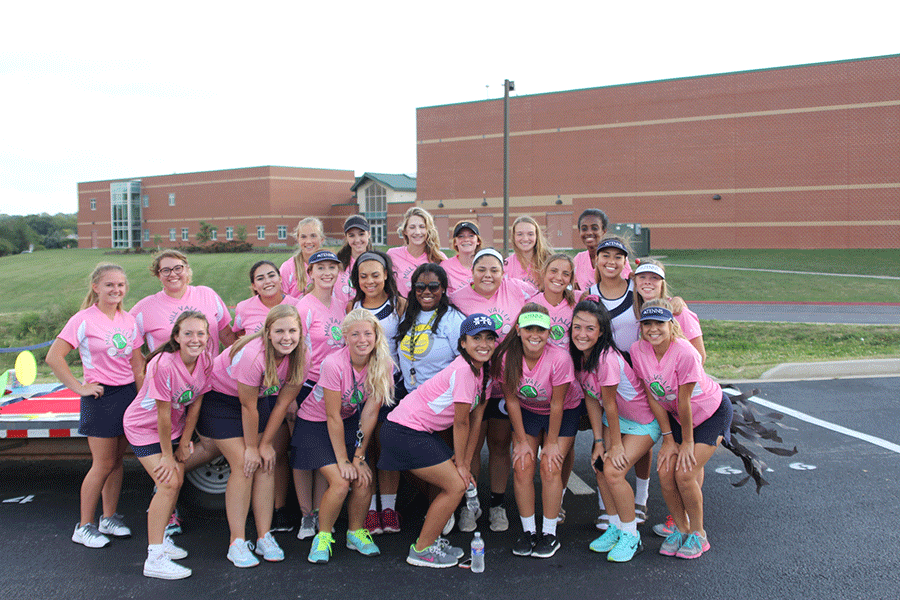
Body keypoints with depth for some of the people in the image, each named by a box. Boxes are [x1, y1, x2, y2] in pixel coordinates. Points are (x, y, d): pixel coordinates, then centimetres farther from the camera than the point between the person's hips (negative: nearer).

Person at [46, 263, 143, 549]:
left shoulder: (129, 321, 8)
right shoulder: (84, 319, -9)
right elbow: (53, 357, -13)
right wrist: (80, 387, -13)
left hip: (128, 394, 5)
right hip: (101, 397, -5)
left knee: (116, 461, 12)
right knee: (103, 465, -2)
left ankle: (109, 518, 25)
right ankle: (84, 527, 12)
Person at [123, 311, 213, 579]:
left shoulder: (205, 360, -14)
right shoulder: (164, 364, -32)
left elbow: (194, 405, -5)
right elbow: (163, 413, -25)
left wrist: (184, 444, -1)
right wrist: (167, 455, -17)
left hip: (174, 426, 6)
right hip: (144, 426, -6)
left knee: (177, 481, 6)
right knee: (168, 482, -15)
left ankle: (160, 537, 28)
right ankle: (155, 558, -10)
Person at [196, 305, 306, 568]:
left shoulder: (299, 356, -18)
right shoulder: (252, 355, -35)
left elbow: (283, 401, -10)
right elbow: (248, 406, -25)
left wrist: (266, 443, -6)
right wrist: (251, 447, -14)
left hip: (261, 398, 5)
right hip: (221, 397, -5)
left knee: (266, 464, -3)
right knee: (243, 466, -12)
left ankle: (264, 537, 6)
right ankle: (237, 543, -5)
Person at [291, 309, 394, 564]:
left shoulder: (383, 365, -16)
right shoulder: (334, 364, -29)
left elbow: (370, 412, -11)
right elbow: (333, 418, -23)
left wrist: (359, 457, -11)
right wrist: (343, 461, -18)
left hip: (350, 422, 4)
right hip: (315, 424, -4)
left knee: (363, 480, -11)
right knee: (340, 483, -18)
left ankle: (356, 533, 15)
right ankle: (323, 536, 6)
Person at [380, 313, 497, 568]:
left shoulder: (484, 368, 5)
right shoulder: (463, 370, -23)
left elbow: (476, 418, 6)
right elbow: (461, 423, -16)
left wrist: (465, 462, 3)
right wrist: (461, 464, -6)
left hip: (424, 432, 9)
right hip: (404, 432, -9)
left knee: (456, 481, 9)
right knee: (456, 485, -7)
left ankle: (430, 538, 25)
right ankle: (421, 550, 6)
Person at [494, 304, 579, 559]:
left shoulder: (559, 358, -32)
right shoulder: (507, 357, -24)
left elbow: (557, 404, -21)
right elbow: (511, 400, -12)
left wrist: (552, 443, -13)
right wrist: (522, 441, -9)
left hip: (564, 413, -2)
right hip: (526, 413, 3)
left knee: (550, 468, -12)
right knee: (522, 467, -9)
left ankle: (549, 533, 3)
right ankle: (528, 530, 7)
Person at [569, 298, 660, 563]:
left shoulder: (607, 359, -33)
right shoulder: (577, 354, -9)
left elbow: (609, 405, -23)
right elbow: (591, 399, -3)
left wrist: (616, 445, -12)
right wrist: (599, 441, -5)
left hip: (644, 421, -7)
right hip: (617, 416, 7)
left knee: (613, 470, -15)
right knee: (599, 466, -1)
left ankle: (631, 536, 4)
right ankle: (616, 526, 18)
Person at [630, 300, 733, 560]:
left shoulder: (685, 353, -33)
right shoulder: (638, 350, -17)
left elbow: (684, 401, -24)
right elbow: (653, 397, -9)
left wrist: (687, 442, -14)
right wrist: (668, 438, -6)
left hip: (711, 412, -5)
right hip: (676, 415, 5)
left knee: (685, 473, -14)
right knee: (665, 472, -8)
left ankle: (698, 534, 9)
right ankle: (680, 528, 16)